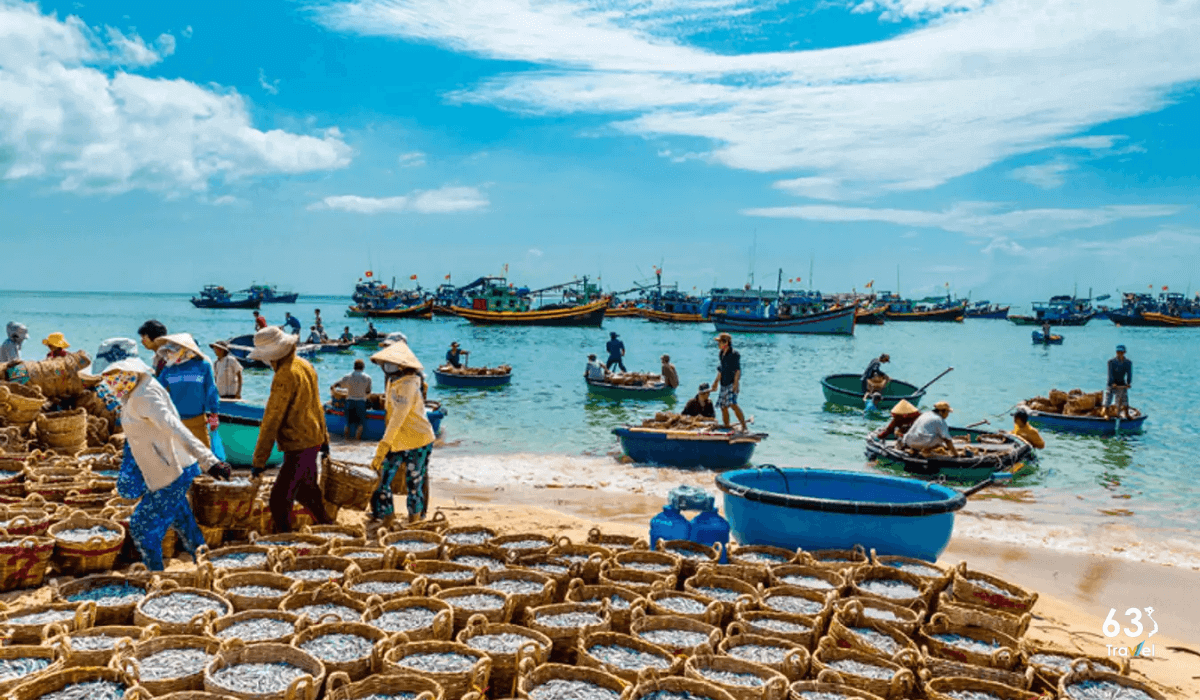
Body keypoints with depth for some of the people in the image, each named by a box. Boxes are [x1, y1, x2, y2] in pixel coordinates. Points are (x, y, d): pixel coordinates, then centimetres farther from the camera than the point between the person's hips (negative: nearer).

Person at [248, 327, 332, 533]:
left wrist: (259, 459, -16)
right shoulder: (304, 365, 8)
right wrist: (324, 438, 27)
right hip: (312, 441, 10)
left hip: (298, 448, -10)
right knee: (306, 491, 26)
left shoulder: (286, 375, -21)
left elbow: (272, 419, -20)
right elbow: (316, 405, 18)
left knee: (279, 502, -8)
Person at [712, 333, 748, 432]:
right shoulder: (720, 354, 14)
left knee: (733, 404, -22)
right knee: (723, 406, 7)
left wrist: (736, 383, -20)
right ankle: (727, 427, 18)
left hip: (732, 383, -8)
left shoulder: (734, 354, -9)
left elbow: (738, 370, -12)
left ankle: (744, 427, -19)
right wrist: (716, 381, 26)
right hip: (724, 384, 8)